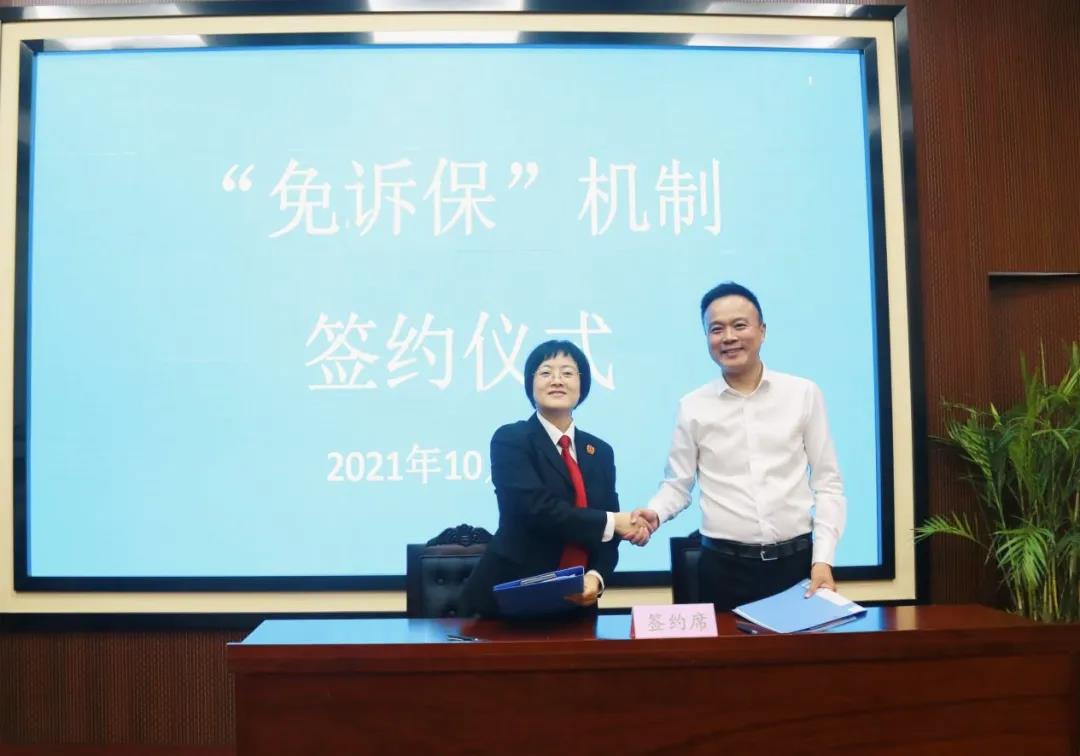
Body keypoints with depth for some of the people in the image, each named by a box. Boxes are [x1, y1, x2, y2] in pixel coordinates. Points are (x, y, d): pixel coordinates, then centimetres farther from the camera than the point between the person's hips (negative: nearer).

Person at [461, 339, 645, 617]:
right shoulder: (510, 439, -8)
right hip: (509, 597, -4)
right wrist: (610, 522, -14)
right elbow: (538, 509, -21)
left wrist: (596, 577, -15)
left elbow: (607, 535, 5)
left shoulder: (600, 452, 8)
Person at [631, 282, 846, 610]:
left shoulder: (804, 394, 3)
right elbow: (678, 484, 7)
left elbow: (827, 483, 4)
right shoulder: (692, 406, 2)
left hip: (796, 560, 1)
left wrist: (823, 560, -4)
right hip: (724, 566, 0)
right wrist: (654, 512, -14)